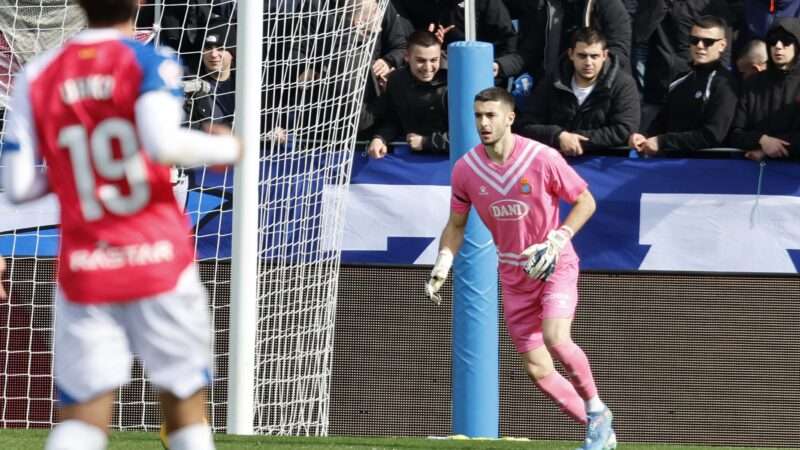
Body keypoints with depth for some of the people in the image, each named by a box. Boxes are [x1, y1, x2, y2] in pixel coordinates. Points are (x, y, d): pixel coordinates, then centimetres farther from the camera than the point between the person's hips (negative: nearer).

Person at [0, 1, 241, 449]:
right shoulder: (151, 61, -4)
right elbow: (162, 143, -22)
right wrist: (225, 148, -4)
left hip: (82, 271, 2)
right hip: (160, 261, -2)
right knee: (186, 408, 9)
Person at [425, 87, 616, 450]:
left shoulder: (543, 158, -15)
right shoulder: (465, 169, -4)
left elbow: (585, 202, -4)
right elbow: (456, 225, 10)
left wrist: (557, 241, -17)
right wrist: (441, 268, -4)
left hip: (556, 266, -4)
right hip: (513, 275, 4)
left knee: (555, 338, -29)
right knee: (537, 370, 1)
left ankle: (595, 407, -5)